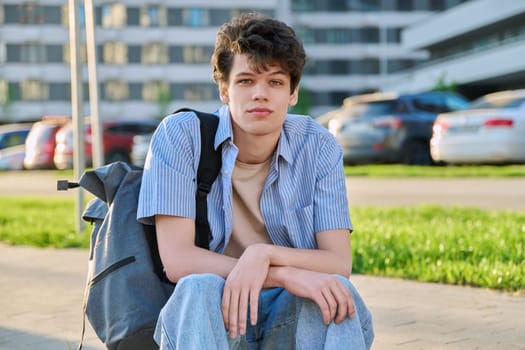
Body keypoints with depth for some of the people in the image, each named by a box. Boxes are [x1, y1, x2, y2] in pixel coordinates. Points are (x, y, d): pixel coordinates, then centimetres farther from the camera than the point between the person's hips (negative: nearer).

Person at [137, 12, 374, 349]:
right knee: (198, 289, -35)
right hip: (207, 319, -2)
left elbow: (339, 264, -8)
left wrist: (264, 254, -28)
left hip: (295, 317, 2)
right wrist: (286, 274, -27)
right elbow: (177, 260, -17)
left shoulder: (319, 147, -2)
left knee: (336, 292, -31)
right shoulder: (179, 135, -9)